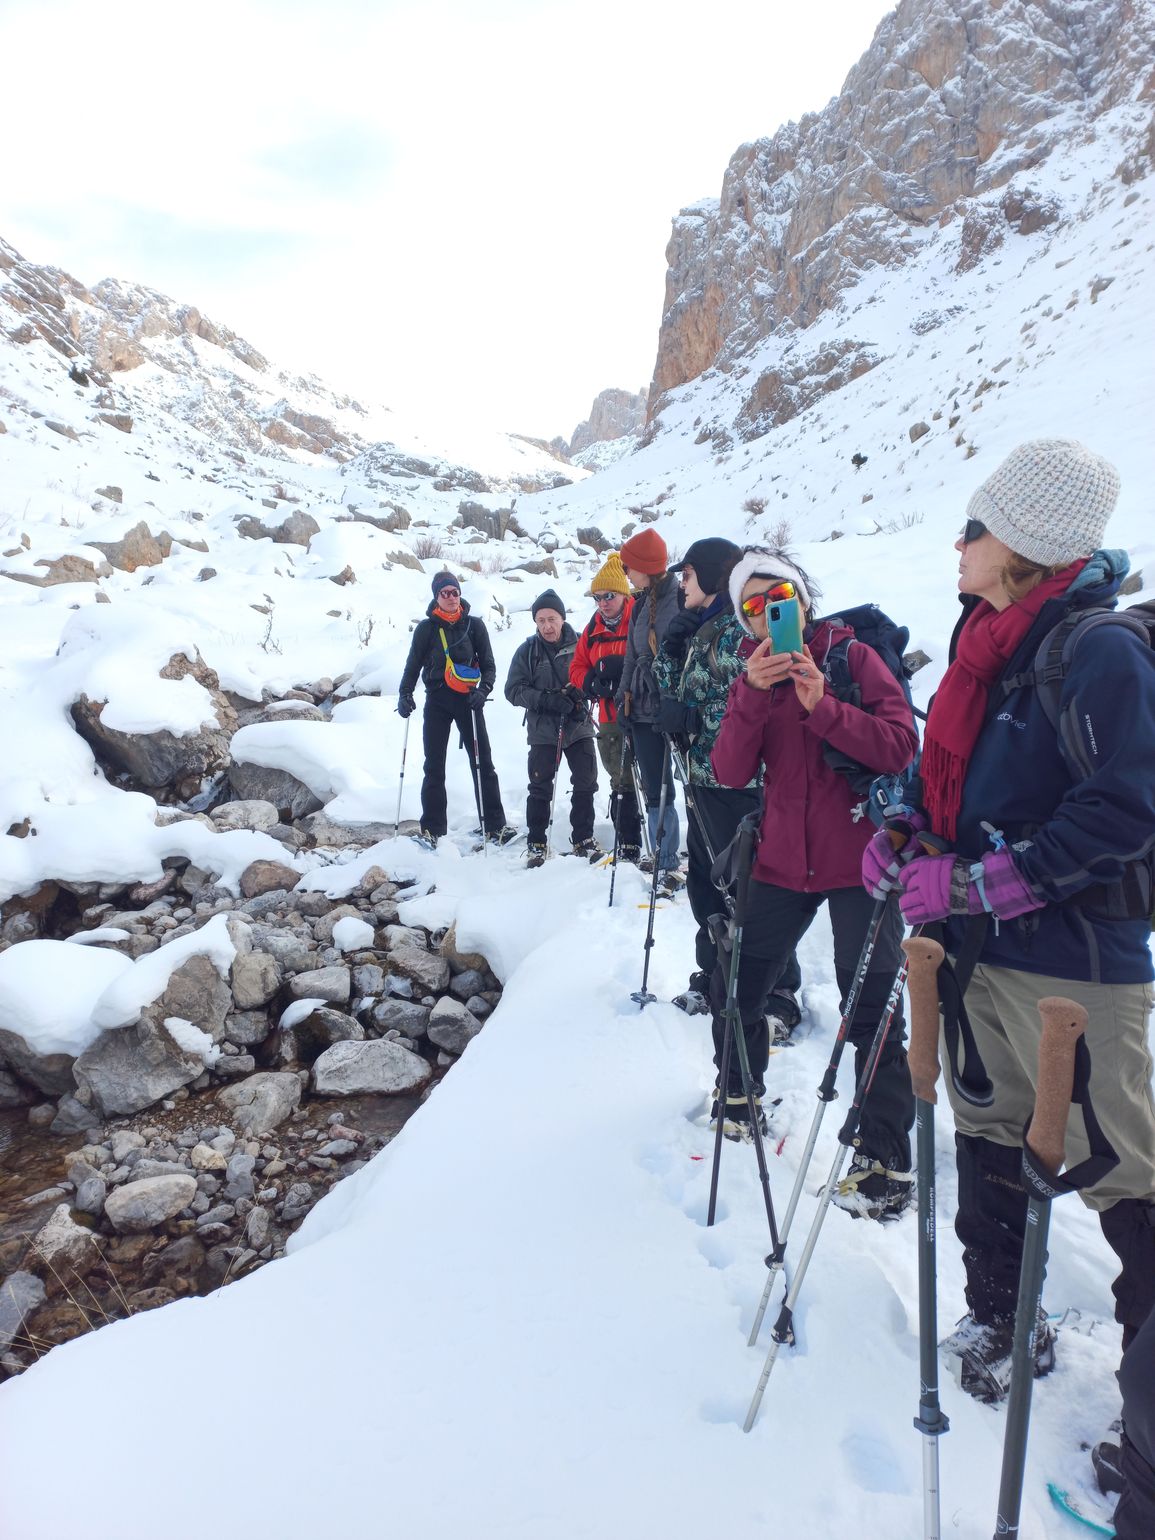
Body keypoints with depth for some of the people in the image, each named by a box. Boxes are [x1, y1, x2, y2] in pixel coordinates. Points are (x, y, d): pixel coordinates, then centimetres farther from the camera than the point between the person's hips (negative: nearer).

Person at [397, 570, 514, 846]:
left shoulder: (475, 625, 5)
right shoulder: (426, 628, 5)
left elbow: (488, 665, 4)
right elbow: (413, 665, 11)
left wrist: (483, 690, -13)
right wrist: (405, 694, -4)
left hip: (468, 700, 0)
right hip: (437, 701, 0)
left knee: (483, 763, -2)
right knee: (434, 767, 1)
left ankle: (494, 826, 1)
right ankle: (432, 829, 7)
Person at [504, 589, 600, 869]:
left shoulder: (579, 644, -4)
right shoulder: (528, 651, -2)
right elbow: (514, 690, -5)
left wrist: (580, 692, -16)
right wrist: (547, 700, -19)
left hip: (579, 727, 1)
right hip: (543, 730, -1)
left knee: (585, 784, 5)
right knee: (540, 788, 3)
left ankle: (583, 839, 20)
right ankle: (537, 843, 15)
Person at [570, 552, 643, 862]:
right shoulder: (593, 628, 14)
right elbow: (578, 669, 15)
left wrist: (622, 667, -24)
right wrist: (592, 682, -6)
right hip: (609, 719, 7)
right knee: (621, 782, 12)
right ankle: (627, 847, 20)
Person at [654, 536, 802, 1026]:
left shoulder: (740, 632, -15)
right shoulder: (702, 630, 14)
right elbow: (672, 686, 17)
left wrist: (689, 720, -19)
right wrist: (671, 644, 4)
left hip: (732, 782, -10)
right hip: (702, 777, 10)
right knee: (705, 884, 19)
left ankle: (779, 998, 11)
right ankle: (714, 978, 34)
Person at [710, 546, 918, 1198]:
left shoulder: (854, 657, -3)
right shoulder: (754, 679, 8)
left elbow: (901, 746, -14)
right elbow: (731, 772, -7)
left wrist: (822, 707, -24)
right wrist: (754, 694, -20)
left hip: (858, 862, -4)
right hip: (783, 862, 5)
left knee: (872, 1011, 0)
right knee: (736, 992, 12)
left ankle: (888, 1161, 14)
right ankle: (738, 1096, 39)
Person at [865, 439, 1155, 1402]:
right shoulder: (987, 644, 10)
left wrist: (974, 885, -22)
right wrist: (910, 847, 2)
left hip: (1075, 963, -8)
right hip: (979, 951, 8)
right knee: (990, 1136, 19)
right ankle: (999, 1319, 38)